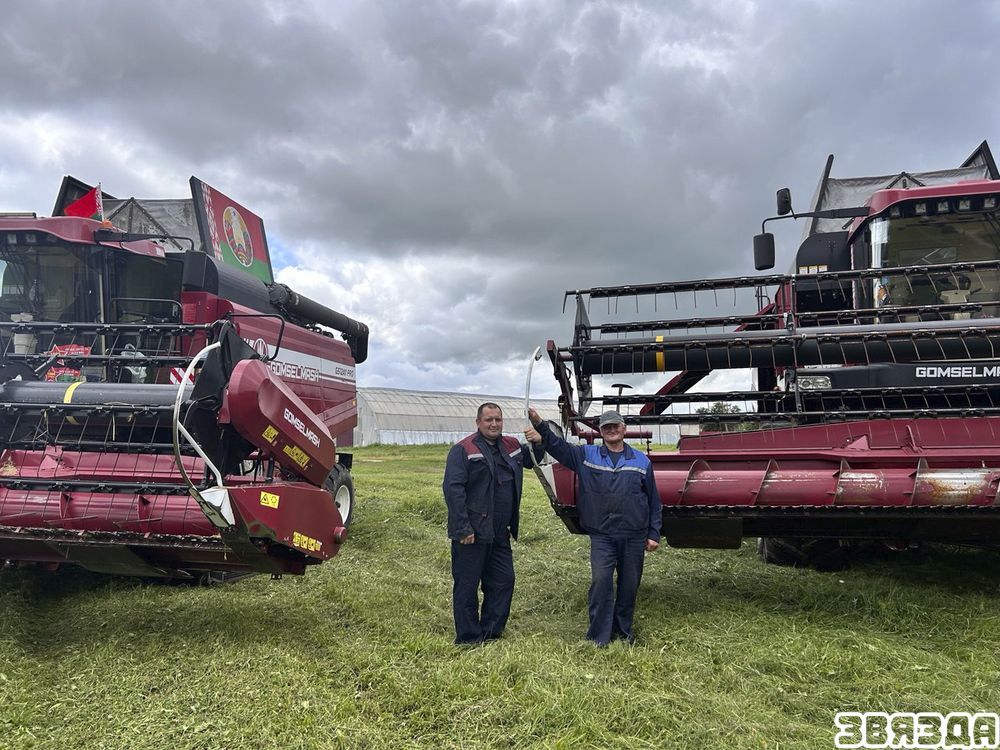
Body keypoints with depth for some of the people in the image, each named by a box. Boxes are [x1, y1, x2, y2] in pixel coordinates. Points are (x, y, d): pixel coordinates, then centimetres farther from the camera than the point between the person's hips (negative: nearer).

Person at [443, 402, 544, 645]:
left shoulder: (512, 446, 11)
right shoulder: (463, 450, -11)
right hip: (472, 534, -7)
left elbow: (537, 456, 25)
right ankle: (469, 638, 16)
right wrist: (463, 529, -22)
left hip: (500, 534, 7)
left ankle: (491, 633, 27)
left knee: (503, 582, 13)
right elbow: (453, 488, -17)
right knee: (467, 586, 3)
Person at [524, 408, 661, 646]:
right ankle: (598, 638, 2)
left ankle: (623, 631, 29)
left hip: (634, 535, 1)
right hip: (601, 535, -1)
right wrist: (539, 425, -16)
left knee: (629, 585, 10)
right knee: (600, 581, -10)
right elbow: (558, 446, -1)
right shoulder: (586, 456, 5)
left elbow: (653, 501, 10)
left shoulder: (641, 461, 6)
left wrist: (654, 534, 7)